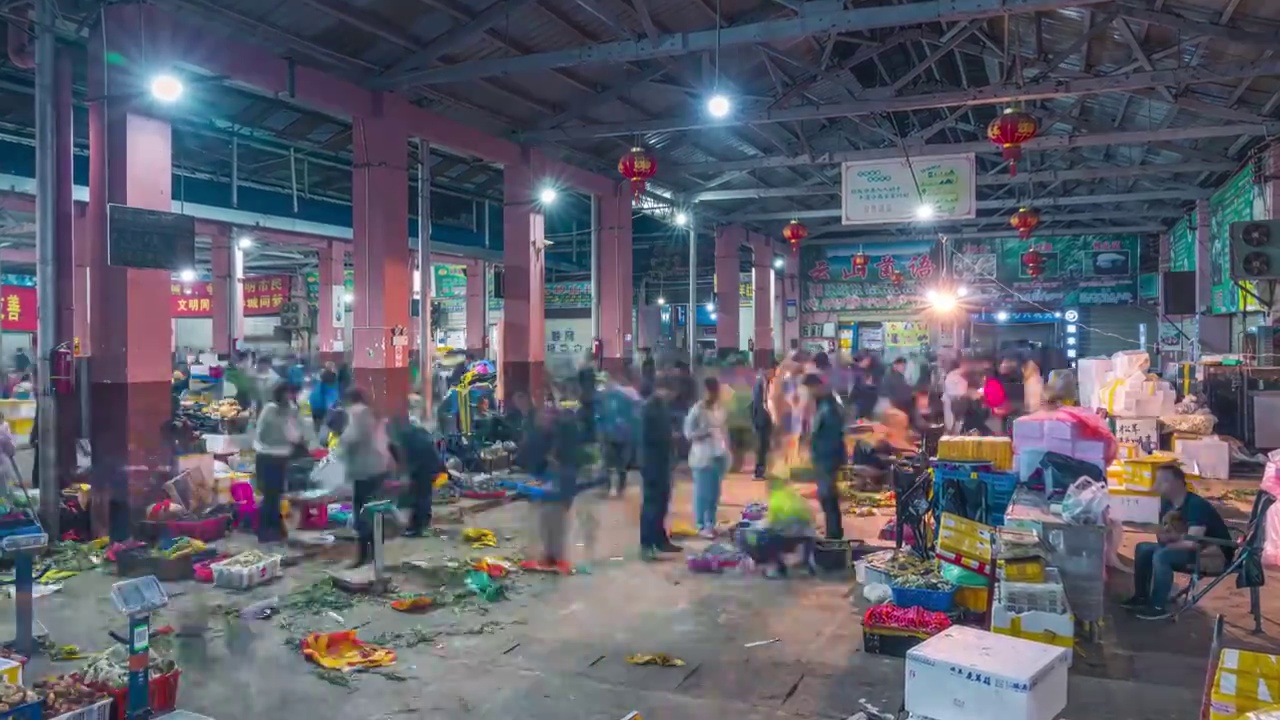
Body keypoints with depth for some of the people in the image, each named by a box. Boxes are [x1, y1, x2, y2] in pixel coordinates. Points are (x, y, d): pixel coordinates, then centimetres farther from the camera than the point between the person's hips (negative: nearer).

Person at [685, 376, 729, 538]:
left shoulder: (720, 407, 8)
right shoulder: (697, 410, -12)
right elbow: (688, 433, -13)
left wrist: (727, 450, 9)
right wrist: (707, 433, -25)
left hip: (719, 455, 6)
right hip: (703, 457, -6)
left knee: (715, 492, 11)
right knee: (703, 492, -2)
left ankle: (710, 524, 21)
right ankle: (701, 526, 8)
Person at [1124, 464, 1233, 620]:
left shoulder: (1196, 505, -24)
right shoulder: (1167, 503, 2)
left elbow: (1192, 543, -31)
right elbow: (1163, 536, 9)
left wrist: (1169, 541, -13)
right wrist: (1167, 536, -15)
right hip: (1190, 548, 9)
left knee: (1161, 555, -28)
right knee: (1143, 549, 4)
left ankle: (1159, 607, -18)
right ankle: (1141, 597, 9)